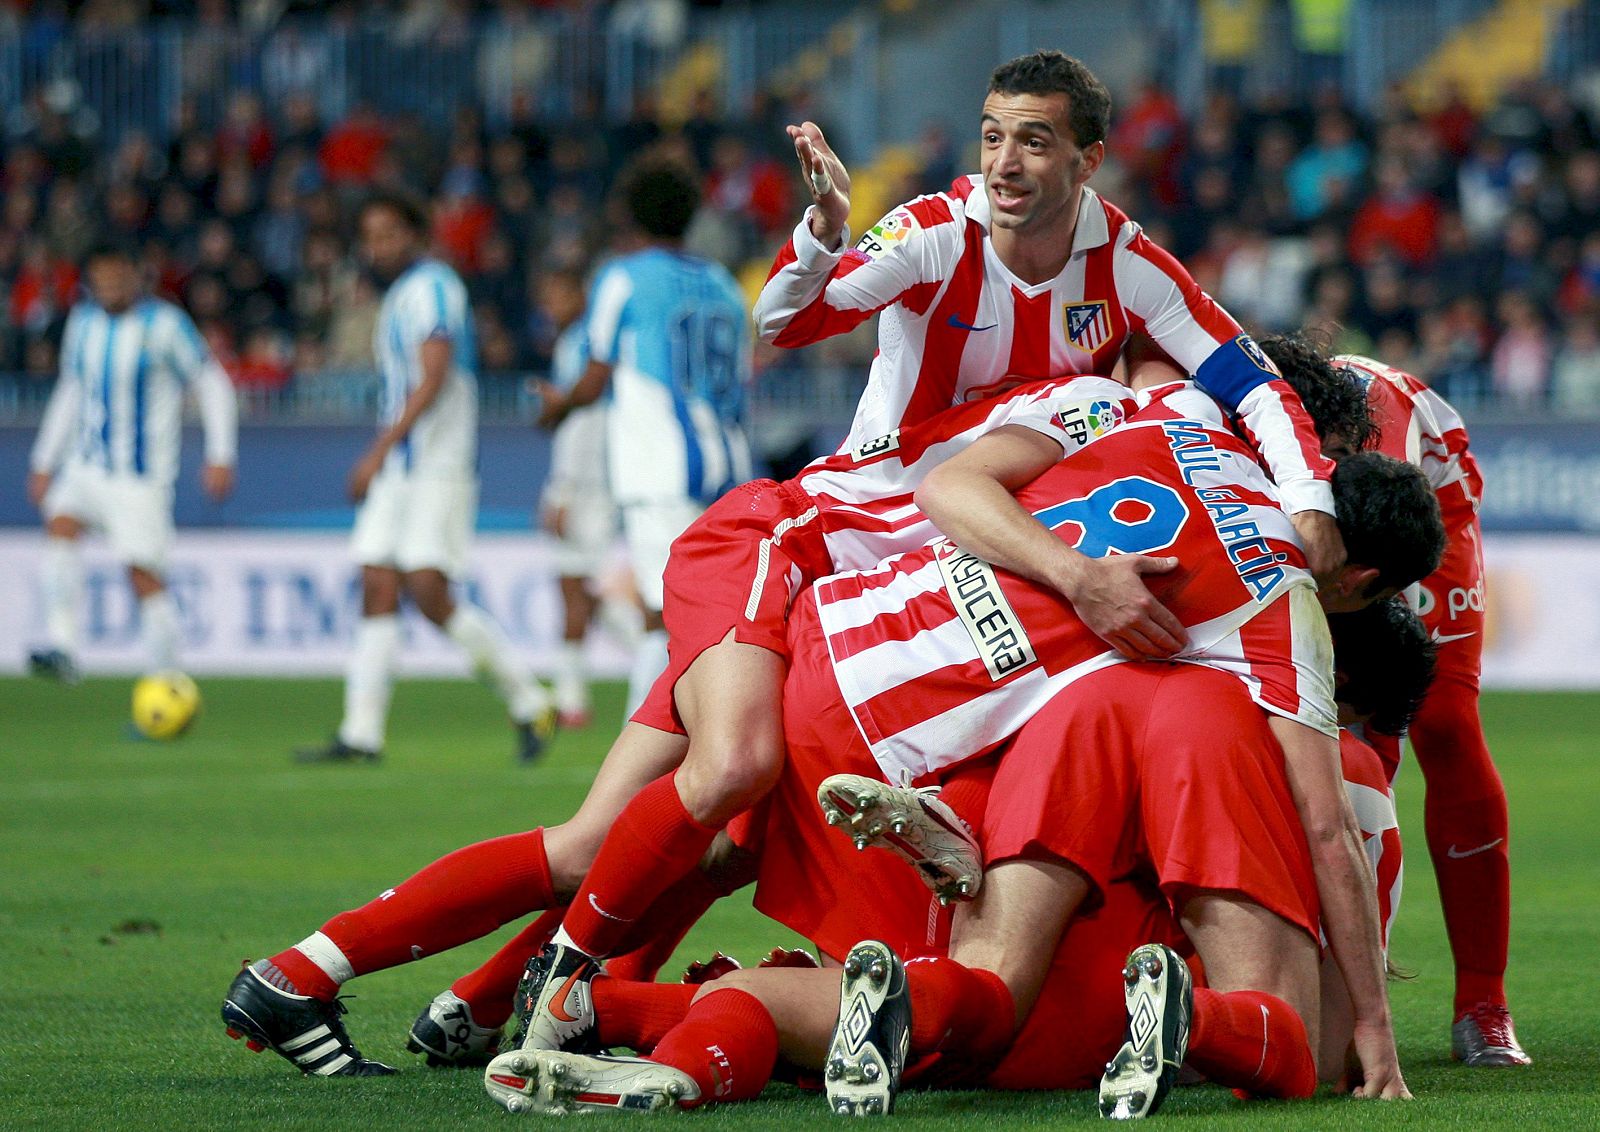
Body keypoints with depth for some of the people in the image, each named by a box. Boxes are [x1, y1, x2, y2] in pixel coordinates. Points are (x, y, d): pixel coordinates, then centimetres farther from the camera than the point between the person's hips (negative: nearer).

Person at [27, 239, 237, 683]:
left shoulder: (165, 325, -9)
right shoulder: (83, 322, 9)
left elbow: (213, 386, -5)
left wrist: (220, 457, -12)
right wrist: (44, 462, 18)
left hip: (142, 473, -5)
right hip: (87, 462, 5)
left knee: (145, 575, -9)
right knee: (60, 527, -21)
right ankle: (62, 648, -26)